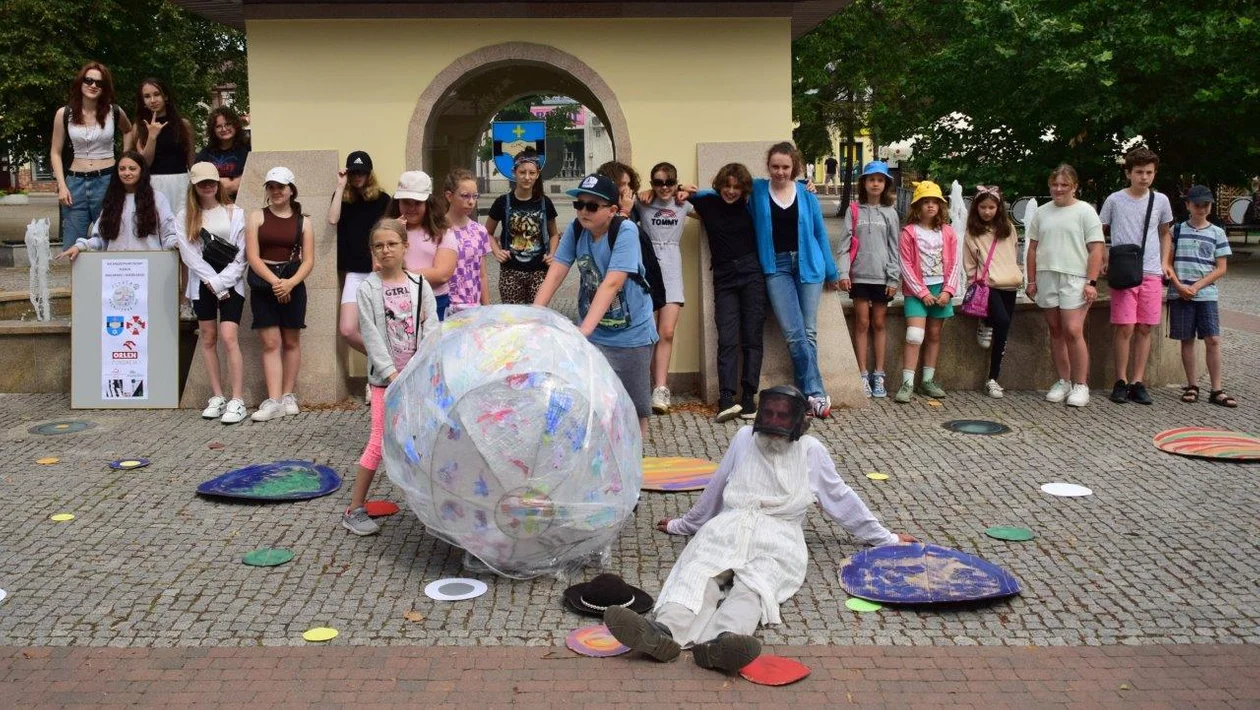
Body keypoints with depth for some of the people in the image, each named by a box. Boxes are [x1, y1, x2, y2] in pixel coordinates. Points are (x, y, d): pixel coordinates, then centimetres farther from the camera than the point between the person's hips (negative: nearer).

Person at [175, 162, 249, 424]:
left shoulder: (235, 213, 3)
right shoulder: (185, 217, 6)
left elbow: (241, 257, -2)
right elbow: (189, 255, -2)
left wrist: (219, 282, -11)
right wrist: (212, 283, -11)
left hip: (231, 283, -2)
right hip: (202, 285, 3)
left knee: (228, 337, -13)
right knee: (208, 339, 5)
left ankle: (237, 401, -13)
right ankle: (217, 397, 13)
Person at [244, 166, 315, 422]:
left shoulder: (303, 222, 6)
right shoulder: (257, 217, 4)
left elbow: (308, 260, 0)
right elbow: (252, 256, -4)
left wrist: (290, 283, -16)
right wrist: (275, 281, -16)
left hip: (293, 284, 1)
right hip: (263, 284, -1)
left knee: (291, 341, 8)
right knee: (270, 343, -5)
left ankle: (288, 396, 18)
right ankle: (273, 401, -8)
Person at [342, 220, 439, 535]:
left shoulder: (420, 285, 5)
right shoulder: (368, 290, -2)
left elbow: (431, 329, -2)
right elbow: (372, 337, -7)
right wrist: (392, 374, -14)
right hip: (385, 377, -3)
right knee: (379, 441, -5)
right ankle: (354, 510, 3)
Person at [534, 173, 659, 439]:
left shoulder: (626, 231, -20)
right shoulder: (575, 230, -4)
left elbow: (611, 284, -29)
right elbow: (555, 275, -10)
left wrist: (584, 330, -38)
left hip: (631, 334, -4)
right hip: (593, 334, 4)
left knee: (633, 407, 6)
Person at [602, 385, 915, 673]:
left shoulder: (811, 451, 20)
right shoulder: (745, 438, 24)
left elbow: (841, 498, 28)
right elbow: (715, 489, 34)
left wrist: (885, 538, 31)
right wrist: (683, 524, 42)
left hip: (778, 535, -2)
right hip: (728, 527, 2)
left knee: (754, 585, -36)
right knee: (699, 572, -32)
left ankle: (719, 642, -68)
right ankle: (665, 630, -62)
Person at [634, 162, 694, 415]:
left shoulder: (683, 205, 9)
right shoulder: (641, 204, 4)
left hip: (672, 273, 1)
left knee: (667, 332, -9)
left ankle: (660, 389, -9)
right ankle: (660, 386, 9)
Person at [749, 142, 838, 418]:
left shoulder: (806, 193, 5)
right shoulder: (757, 189, 3)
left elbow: (820, 232, 11)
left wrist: (832, 272, 15)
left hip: (808, 264, 1)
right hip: (776, 267, -1)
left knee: (808, 332, -1)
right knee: (794, 334, -10)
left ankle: (809, 395, 4)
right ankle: (816, 393, -6)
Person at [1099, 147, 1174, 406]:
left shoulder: (1160, 200, 8)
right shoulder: (1115, 200, 0)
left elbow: (1165, 233, 21)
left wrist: (1165, 263, 11)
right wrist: (1106, 261, -5)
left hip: (1152, 274, 3)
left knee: (1144, 329, 5)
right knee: (1125, 328, -6)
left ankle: (1137, 382, 11)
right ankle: (1121, 382, 5)